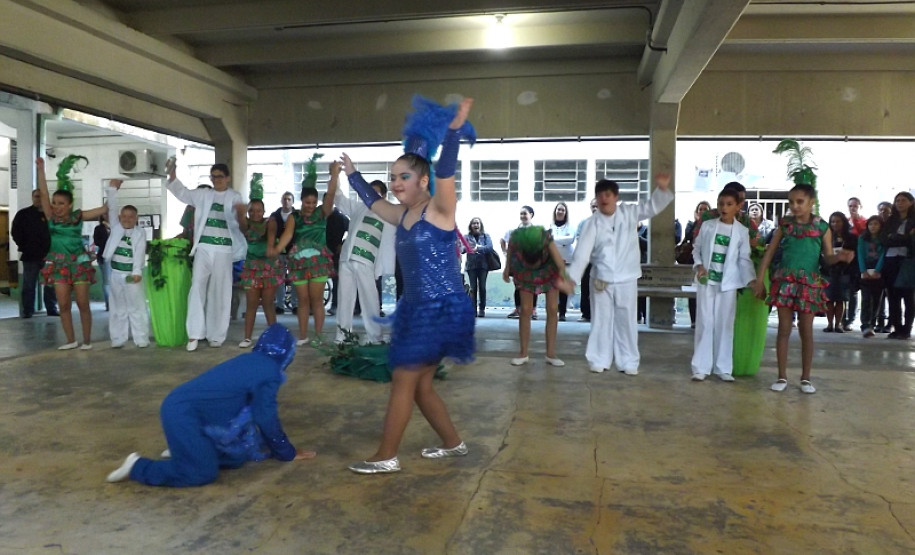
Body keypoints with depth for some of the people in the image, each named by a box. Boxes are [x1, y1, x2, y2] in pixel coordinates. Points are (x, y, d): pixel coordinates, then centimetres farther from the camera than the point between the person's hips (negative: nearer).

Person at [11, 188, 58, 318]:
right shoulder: (23, 214, 5)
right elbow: (16, 233, 3)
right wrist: (25, 248, -4)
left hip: (49, 256, 1)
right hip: (30, 256, -1)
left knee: (51, 285, 5)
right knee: (29, 286, 2)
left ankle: (51, 309, 12)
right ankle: (27, 311, 7)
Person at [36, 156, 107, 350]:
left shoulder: (78, 216, -3)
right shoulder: (52, 217, 1)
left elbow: (105, 209, -3)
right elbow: (43, 193, -7)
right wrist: (40, 170, -13)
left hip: (79, 263, -2)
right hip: (59, 264, 2)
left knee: (83, 304, 0)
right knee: (63, 305, 2)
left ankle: (87, 340, 10)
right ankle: (71, 340, 12)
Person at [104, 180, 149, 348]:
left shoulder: (140, 233, -2)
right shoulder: (116, 227, 8)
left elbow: (140, 253, -12)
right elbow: (112, 209, 0)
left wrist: (137, 272, -22)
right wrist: (112, 189, -6)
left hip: (132, 274, -4)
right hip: (116, 273, 4)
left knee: (137, 307, 0)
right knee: (117, 308, 9)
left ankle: (141, 339, 4)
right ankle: (118, 339, 15)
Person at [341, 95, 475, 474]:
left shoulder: (439, 210, -10)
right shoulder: (402, 215, 12)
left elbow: (446, 173, -28)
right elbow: (372, 202, 30)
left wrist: (454, 131, -37)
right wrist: (352, 174, 39)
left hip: (443, 308, -9)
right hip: (417, 308, 9)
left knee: (403, 380, -5)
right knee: (420, 385, 13)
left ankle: (386, 457, 7)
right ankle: (453, 443, 30)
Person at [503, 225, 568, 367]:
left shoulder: (547, 240, -39)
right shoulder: (516, 239, -34)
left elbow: (561, 264, -45)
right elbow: (510, 250, -8)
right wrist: (506, 268, 1)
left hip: (549, 271, -1)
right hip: (525, 274, 1)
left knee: (552, 309, -6)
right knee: (525, 310, -4)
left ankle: (551, 353, 2)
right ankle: (523, 353, 6)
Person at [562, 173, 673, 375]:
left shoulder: (629, 213, -1)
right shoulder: (593, 222, -5)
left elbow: (653, 206, -5)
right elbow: (583, 251, -11)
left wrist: (662, 188, -26)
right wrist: (571, 278, -19)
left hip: (626, 279, 1)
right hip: (601, 280, 0)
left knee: (626, 320, 9)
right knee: (601, 320, 8)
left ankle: (628, 362, 20)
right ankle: (599, 360, 20)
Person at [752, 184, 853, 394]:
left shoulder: (822, 227, 0)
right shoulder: (785, 224, 3)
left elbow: (827, 257, 1)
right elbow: (769, 252, 5)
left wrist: (840, 257, -23)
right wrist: (759, 280, 1)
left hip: (809, 283, -1)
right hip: (785, 281, 1)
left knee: (806, 331, 5)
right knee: (784, 329, 3)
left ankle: (805, 378, 16)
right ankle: (782, 376, 10)